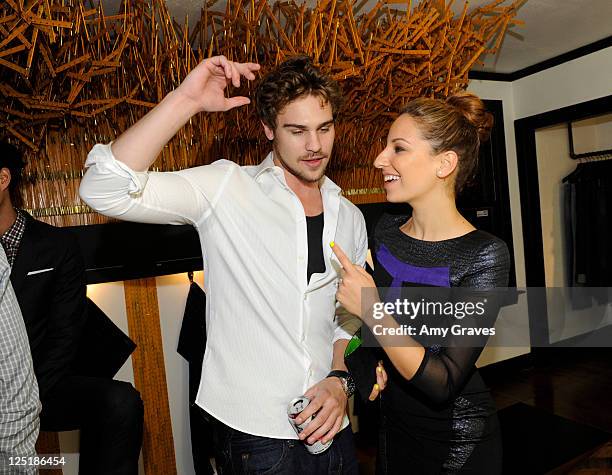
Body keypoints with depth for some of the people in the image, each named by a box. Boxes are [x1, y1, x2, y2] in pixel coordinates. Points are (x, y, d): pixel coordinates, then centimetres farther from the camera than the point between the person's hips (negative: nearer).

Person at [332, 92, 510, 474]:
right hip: (392, 422, 5)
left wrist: (371, 310, -29)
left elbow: (443, 383, -26)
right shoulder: (386, 231, -6)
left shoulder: (485, 255, -23)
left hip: (457, 442, -5)